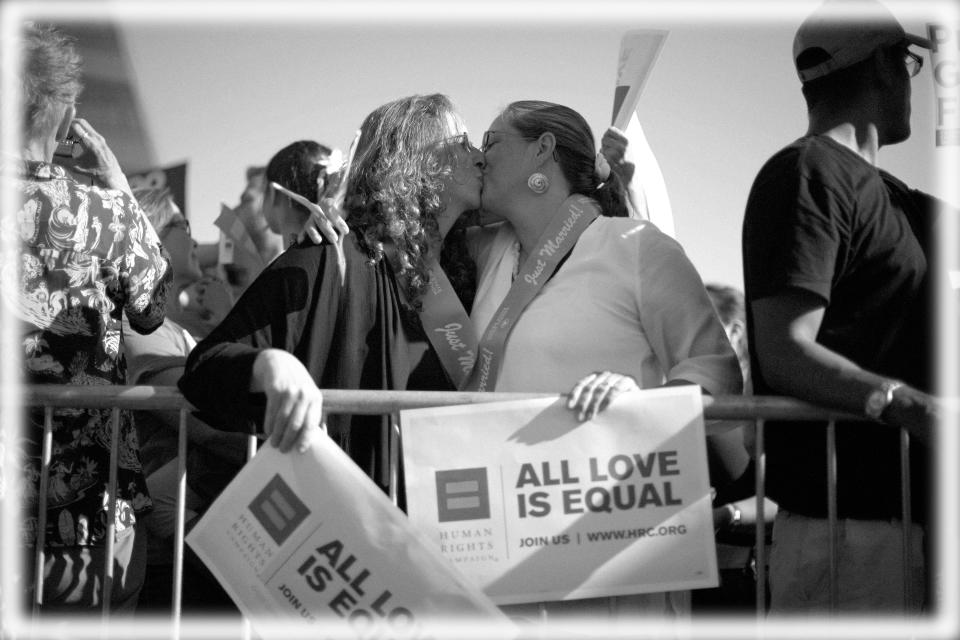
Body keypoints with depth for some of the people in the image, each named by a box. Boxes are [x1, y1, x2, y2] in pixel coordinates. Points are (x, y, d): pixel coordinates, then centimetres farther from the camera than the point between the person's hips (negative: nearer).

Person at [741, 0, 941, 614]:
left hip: (906, 509, 9)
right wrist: (908, 406, -32)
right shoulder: (809, 172, -8)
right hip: (850, 516, -9)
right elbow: (784, 355, -19)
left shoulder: (889, 195, 23)